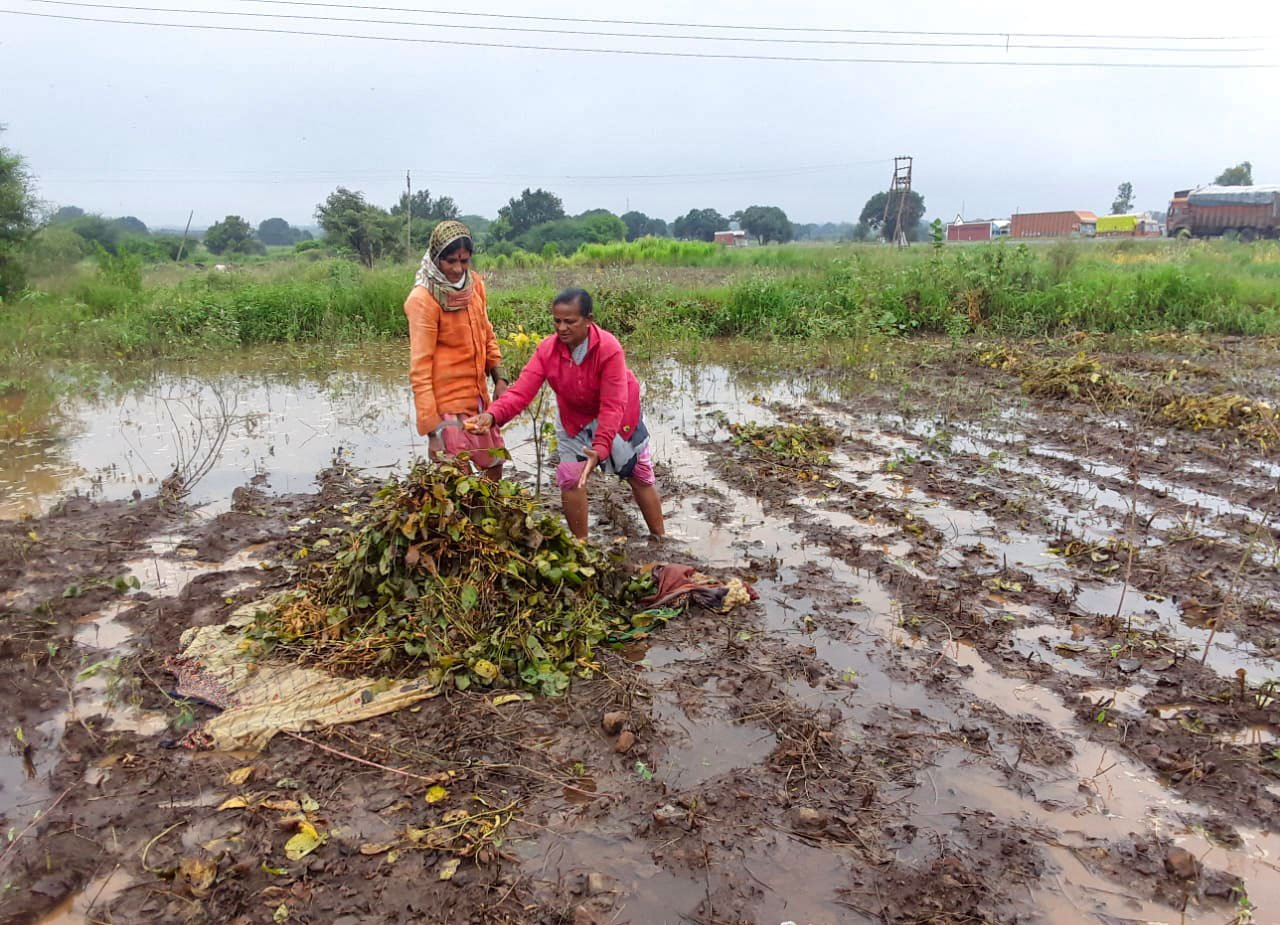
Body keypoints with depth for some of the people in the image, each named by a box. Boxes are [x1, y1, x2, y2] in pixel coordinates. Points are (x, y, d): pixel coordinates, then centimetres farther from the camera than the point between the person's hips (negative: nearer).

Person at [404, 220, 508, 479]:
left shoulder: (474, 283, 1)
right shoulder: (423, 299, -18)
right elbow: (419, 368, -21)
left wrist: (499, 378, 4)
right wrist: (432, 428, -24)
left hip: (478, 394, 7)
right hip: (447, 402, -7)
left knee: (495, 463, 20)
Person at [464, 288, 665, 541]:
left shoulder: (609, 349, -36)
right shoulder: (547, 350, -25)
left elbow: (612, 406, -39)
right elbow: (521, 390, -33)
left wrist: (600, 449, -52)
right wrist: (492, 415, -53)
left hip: (618, 414, -3)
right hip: (574, 419, 3)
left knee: (640, 477, 9)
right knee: (570, 478, 1)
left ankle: (660, 540, 28)